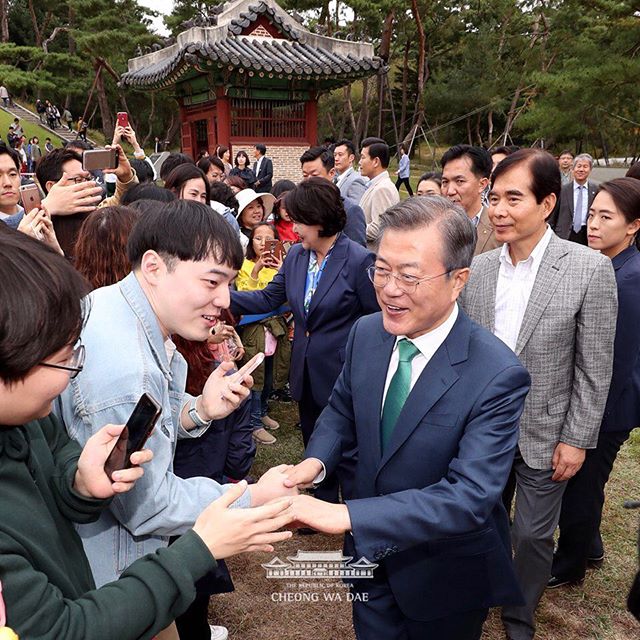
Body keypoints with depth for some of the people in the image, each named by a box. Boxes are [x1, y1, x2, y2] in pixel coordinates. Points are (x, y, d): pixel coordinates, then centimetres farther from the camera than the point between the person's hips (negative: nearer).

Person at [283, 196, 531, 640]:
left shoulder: (498, 375, -28)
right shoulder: (367, 333, -10)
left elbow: (470, 496, -32)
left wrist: (346, 515, -38)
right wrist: (317, 460, -17)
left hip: (445, 576, -4)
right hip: (370, 552, 4)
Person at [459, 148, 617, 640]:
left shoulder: (590, 269, -15)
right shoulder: (478, 268, -4)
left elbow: (595, 367, -10)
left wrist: (577, 439, -9)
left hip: (544, 434, -3)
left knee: (533, 535, 13)